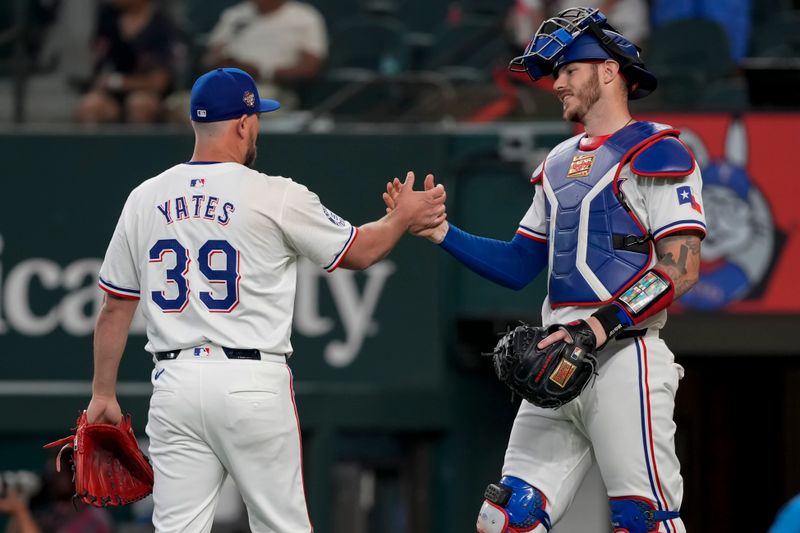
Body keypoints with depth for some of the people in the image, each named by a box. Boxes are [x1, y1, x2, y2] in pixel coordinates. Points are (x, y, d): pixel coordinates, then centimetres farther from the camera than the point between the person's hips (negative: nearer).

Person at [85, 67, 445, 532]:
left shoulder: (145, 199, 6)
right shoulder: (275, 197, -6)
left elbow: (115, 306, 11)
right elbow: (359, 252, 7)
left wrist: (103, 392, 20)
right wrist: (403, 219, 25)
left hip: (175, 384, 3)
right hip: (253, 384, -3)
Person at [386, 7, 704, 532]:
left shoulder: (656, 151, -4)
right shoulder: (560, 163, 22)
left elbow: (682, 267, -13)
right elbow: (518, 266, 24)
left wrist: (603, 325, -22)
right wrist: (442, 233, 11)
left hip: (623, 357, -8)